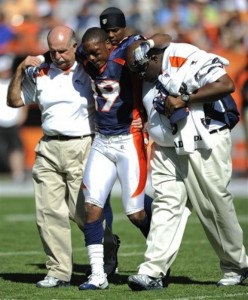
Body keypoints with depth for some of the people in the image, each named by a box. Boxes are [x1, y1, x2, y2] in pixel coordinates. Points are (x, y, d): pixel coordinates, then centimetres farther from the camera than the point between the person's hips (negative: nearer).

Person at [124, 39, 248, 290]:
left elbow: (226, 84, -23)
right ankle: (152, 272, -10)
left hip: (204, 146, -6)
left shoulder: (188, 60, -16)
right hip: (167, 150, 6)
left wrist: (184, 99, -23)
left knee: (216, 208, 3)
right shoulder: (149, 78, 9)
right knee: (165, 205, -4)